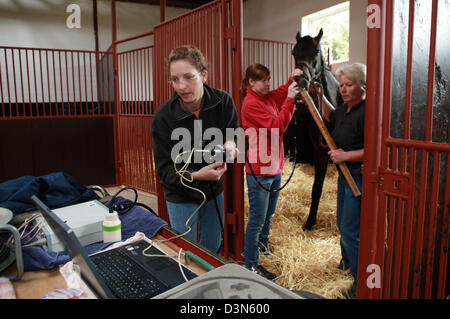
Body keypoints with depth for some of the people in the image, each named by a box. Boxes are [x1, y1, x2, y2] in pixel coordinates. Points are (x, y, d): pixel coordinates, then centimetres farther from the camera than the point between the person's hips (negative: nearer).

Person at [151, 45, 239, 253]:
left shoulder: (223, 101, -14)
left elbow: (235, 134, -2)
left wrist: (231, 145, -27)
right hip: (181, 198, -3)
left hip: (214, 190, 3)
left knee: (213, 249, 22)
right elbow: (164, 169, -19)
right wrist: (195, 175, -37)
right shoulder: (163, 117, -21)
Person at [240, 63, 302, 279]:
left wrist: (293, 79, 9)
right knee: (257, 219, -1)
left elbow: (283, 93, 28)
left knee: (268, 214, 23)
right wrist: (290, 99, -18)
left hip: (274, 168, 9)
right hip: (259, 171, -9)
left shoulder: (268, 97, 11)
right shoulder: (250, 103, -15)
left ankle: (262, 246, 43)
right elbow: (277, 126, -21)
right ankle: (251, 265, 11)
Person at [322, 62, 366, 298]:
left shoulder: (366, 112, -22)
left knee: (350, 232, -4)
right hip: (345, 174, 10)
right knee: (343, 224, 24)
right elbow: (330, 116, 30)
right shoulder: (345, 109, 7)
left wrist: (345, 155, -22)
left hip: (359, 177, -10)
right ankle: (347, 263, 47)